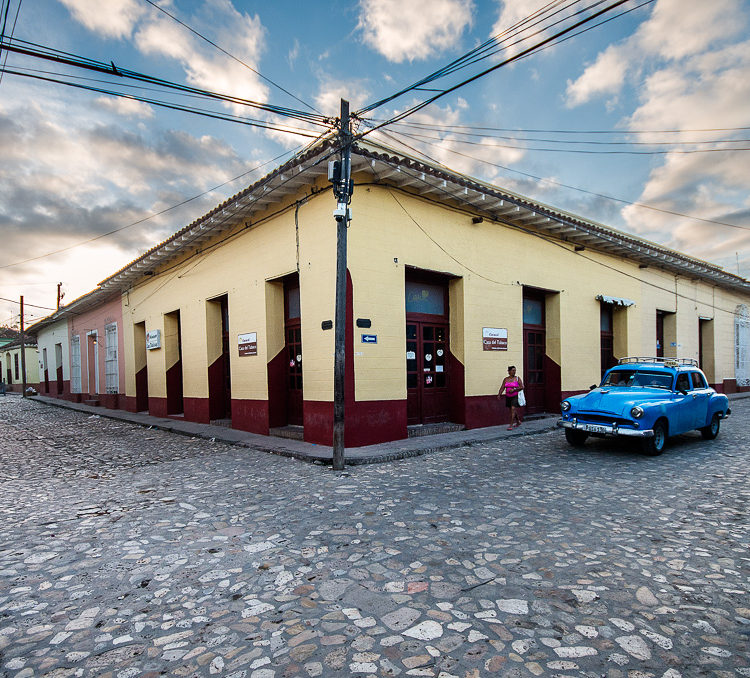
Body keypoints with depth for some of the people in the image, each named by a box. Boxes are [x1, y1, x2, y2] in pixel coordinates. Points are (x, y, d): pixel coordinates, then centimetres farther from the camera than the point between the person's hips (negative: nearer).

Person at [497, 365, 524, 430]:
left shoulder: (517, 378, -3)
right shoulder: (506, 379, 5)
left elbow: (522, 387, -9)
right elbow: (502, 388, -2)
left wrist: (514, 389, -19)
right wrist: (499, 394, -17)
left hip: (515, 396, -4)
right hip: (508, 397, 4)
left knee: (513, 409, -15)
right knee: (514, 410, 15)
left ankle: (511, 425, -15)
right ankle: (518, 422, 36)